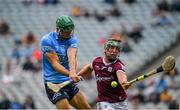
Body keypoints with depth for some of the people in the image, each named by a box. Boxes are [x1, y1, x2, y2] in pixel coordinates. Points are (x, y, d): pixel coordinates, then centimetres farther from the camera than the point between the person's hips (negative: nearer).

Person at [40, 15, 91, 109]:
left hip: (68, 82, 6)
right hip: (53, 83, -6)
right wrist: (69, 74, -34)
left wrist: (72, 72, -37)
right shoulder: (46, 40, -12)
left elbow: (71, 57, -16)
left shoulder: (72, 39, 2)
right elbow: (54, 63, -19)